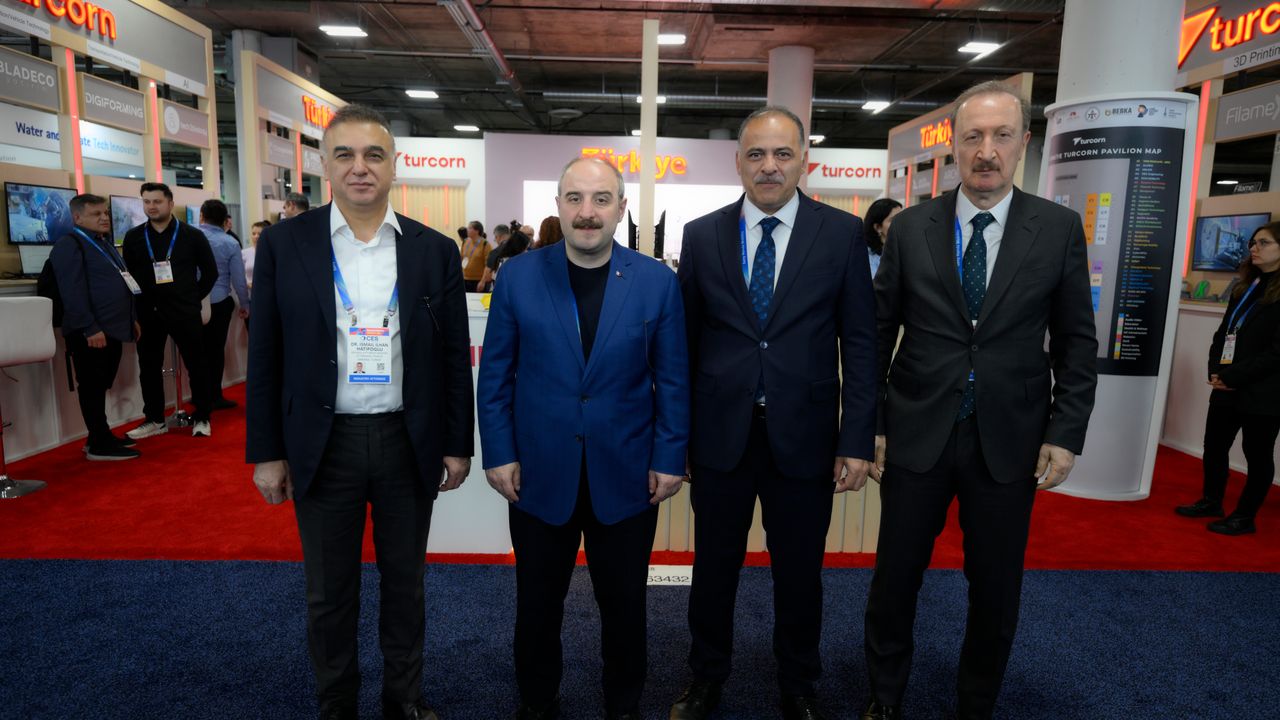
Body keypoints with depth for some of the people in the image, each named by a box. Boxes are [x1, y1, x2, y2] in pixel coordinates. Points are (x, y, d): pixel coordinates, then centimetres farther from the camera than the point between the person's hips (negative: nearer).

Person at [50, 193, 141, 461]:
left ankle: (101, 436, 23)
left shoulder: (105, 244, 20)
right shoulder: (69, 245, -10)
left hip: (112, 328, 9)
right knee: (92, 387, -3)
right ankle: (99, 444, 2)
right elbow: (72, 291, -18)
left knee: (101, 386, 15)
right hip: (91, 332, -9)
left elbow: (122, 284, 26)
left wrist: (132, 318, 21)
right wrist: (90, 328, -23)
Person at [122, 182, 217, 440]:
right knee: (149, 367, 8)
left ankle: (201, 417, 13)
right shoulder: (133, 237, 6)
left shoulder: (192, 235, -1)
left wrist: (193, 298, 2)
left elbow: (210, 271, 4)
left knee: (196, 365, 2)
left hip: (184, 312, -3)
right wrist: (139, 303, 6)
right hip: (148, 313, 3)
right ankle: (155, 419, 20)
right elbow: (128, 274, 13)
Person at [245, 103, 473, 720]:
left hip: (409, 443, 1)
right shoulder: (285, 243, -1)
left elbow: (454, 356, 3)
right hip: (323, 447, 0)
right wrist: (266, 452, -1)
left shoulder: (435, 250, 0)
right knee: (328, 593, 14)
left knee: (404, 582, 17)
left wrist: (458, 444, 2)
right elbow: (265, 357, 0)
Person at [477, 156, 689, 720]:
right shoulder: (518, 277, -3)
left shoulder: (657, 282, -4)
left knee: (624, 603, 16)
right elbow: (495, 374, 1)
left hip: (626, 478, 0)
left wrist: (670, 459, -3)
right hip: (539, 474, 1)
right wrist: (499, 454, -3)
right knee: (537, 602, 18)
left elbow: (672, 379, -1)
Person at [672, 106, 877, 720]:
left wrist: (857, 440, -6)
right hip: (720, 434, 1)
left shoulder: (842, 233, -1)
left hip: (804, 435, 0)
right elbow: (685, 341, 3)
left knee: (800, 573, 15)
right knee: (714, 568, 16)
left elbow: (859, 342, -2)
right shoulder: (702, 235, 1)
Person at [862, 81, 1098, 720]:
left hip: (1009, 440, 1)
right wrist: (868, 425, -1)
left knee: (996, 589, 13)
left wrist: (1066, 434, -4)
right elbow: (879, 333, 2)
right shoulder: (910, 227, -1)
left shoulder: (1059, 228, 0)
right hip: (917, 434, 0)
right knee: (895, 576, 10)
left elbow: (1076, 341, 3)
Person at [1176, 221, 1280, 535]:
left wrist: (1233, 376, -18)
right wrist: (1215, 370, -1)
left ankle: (1245, 516, 19)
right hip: (1227, 388, 7)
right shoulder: (1244, 289, 13)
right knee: (1214, 445, 14)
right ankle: (1211, 501, 31)